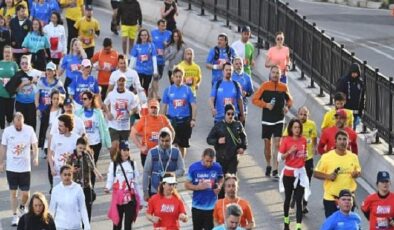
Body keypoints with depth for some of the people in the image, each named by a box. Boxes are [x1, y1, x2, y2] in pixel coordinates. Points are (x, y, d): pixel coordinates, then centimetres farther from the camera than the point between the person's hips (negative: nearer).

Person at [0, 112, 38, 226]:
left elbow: (34, 145, -2)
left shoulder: (29, 130, -8)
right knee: (13, 192, 6)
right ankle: (14, 216, 18)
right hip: (11, 167, 0)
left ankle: (22, 207, 35)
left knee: (26, 193, 3)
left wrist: (35, 157, -17)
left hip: (25, 167, 0)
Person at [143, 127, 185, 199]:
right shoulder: (152, 152, -7)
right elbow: (146, 173, -3)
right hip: (154, 191, -1)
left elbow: (181, 170, -1)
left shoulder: (176, 152, -3)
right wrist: (145, 192, -3)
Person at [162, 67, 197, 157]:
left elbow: (193, 106, 1)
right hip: (172, 120, -1)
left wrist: (193, 119, -8)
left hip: (185, 120, 1)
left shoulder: (187, 90, 1)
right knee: (174, 144, -10)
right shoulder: (168, 90, 1)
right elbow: (164, 106, 6)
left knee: (182, 145, 11)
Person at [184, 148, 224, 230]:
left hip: (212, 206, -1)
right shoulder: (193, 167, -9)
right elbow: (187, 185, -3)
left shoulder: (217, 167, -6)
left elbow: (221, 180, 13)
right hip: (197, 206, 1)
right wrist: (198, 187, -22)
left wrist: (219, 187, -9)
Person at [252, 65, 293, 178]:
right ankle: (268, 165, 32)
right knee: (267, 144, 10)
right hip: (267, 120, 0)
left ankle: (275, 171, -9)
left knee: (277, 144, -9)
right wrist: (265, 105, -16)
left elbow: (290, 100, 17)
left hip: (279, 120, 0)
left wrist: (287, 106, -4)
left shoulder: (283, 87, 2)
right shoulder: (265, 86, -3)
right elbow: (254, 99, -3)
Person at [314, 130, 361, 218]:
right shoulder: (326, 157, -9)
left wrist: (357, 173, -9)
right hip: (330, 198, -3)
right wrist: (328, 176, -21)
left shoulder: (353, 157, 1)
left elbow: (358, 171, 15)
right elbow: (316, 173, -3)